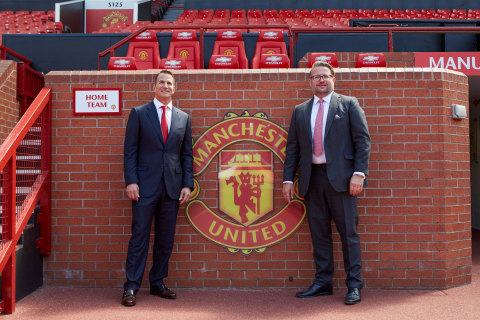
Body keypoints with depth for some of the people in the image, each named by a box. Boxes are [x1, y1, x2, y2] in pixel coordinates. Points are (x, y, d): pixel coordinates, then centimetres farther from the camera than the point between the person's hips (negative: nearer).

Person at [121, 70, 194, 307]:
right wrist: (131, 181, -10)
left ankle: (157, 283, 22)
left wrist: (187, 184, 2)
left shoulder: (183, 118, 12)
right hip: (145, 186, -3)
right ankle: (131, 287, 10)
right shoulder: (138, 114, 4)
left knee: (166, 239, 9)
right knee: (139, 237, 0)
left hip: (172, 187, 3)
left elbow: (187, 155, 11)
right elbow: (130, 151, -1)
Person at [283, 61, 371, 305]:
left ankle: (354, 285, 10)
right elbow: (292, 147, 14)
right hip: (312, 179, 3)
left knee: (348, 232, 0)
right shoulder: (300, 111, 16)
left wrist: (359, 173, -10)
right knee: (319, 233, 8)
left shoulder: (348, 104, 7)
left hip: (340, 177, -3)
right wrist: (288, 179, 6)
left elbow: (362, 140, 0)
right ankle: (322, 283, 18)